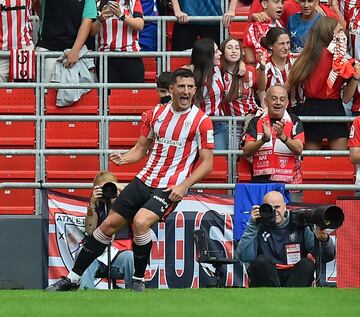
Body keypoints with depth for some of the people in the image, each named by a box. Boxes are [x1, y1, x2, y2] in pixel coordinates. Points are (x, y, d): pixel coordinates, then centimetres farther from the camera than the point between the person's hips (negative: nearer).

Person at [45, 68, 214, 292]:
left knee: (140, 222, -29)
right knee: (109, 224, 4)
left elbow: (207, 163, -7)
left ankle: (139, 280, -10)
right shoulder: (155, 113, 7)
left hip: (171, 188, -5)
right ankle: (73, 278, 15)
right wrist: (124, 158, -6)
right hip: (145, 180, 5)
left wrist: (183, 186, -18)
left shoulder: (202, 121, -8)